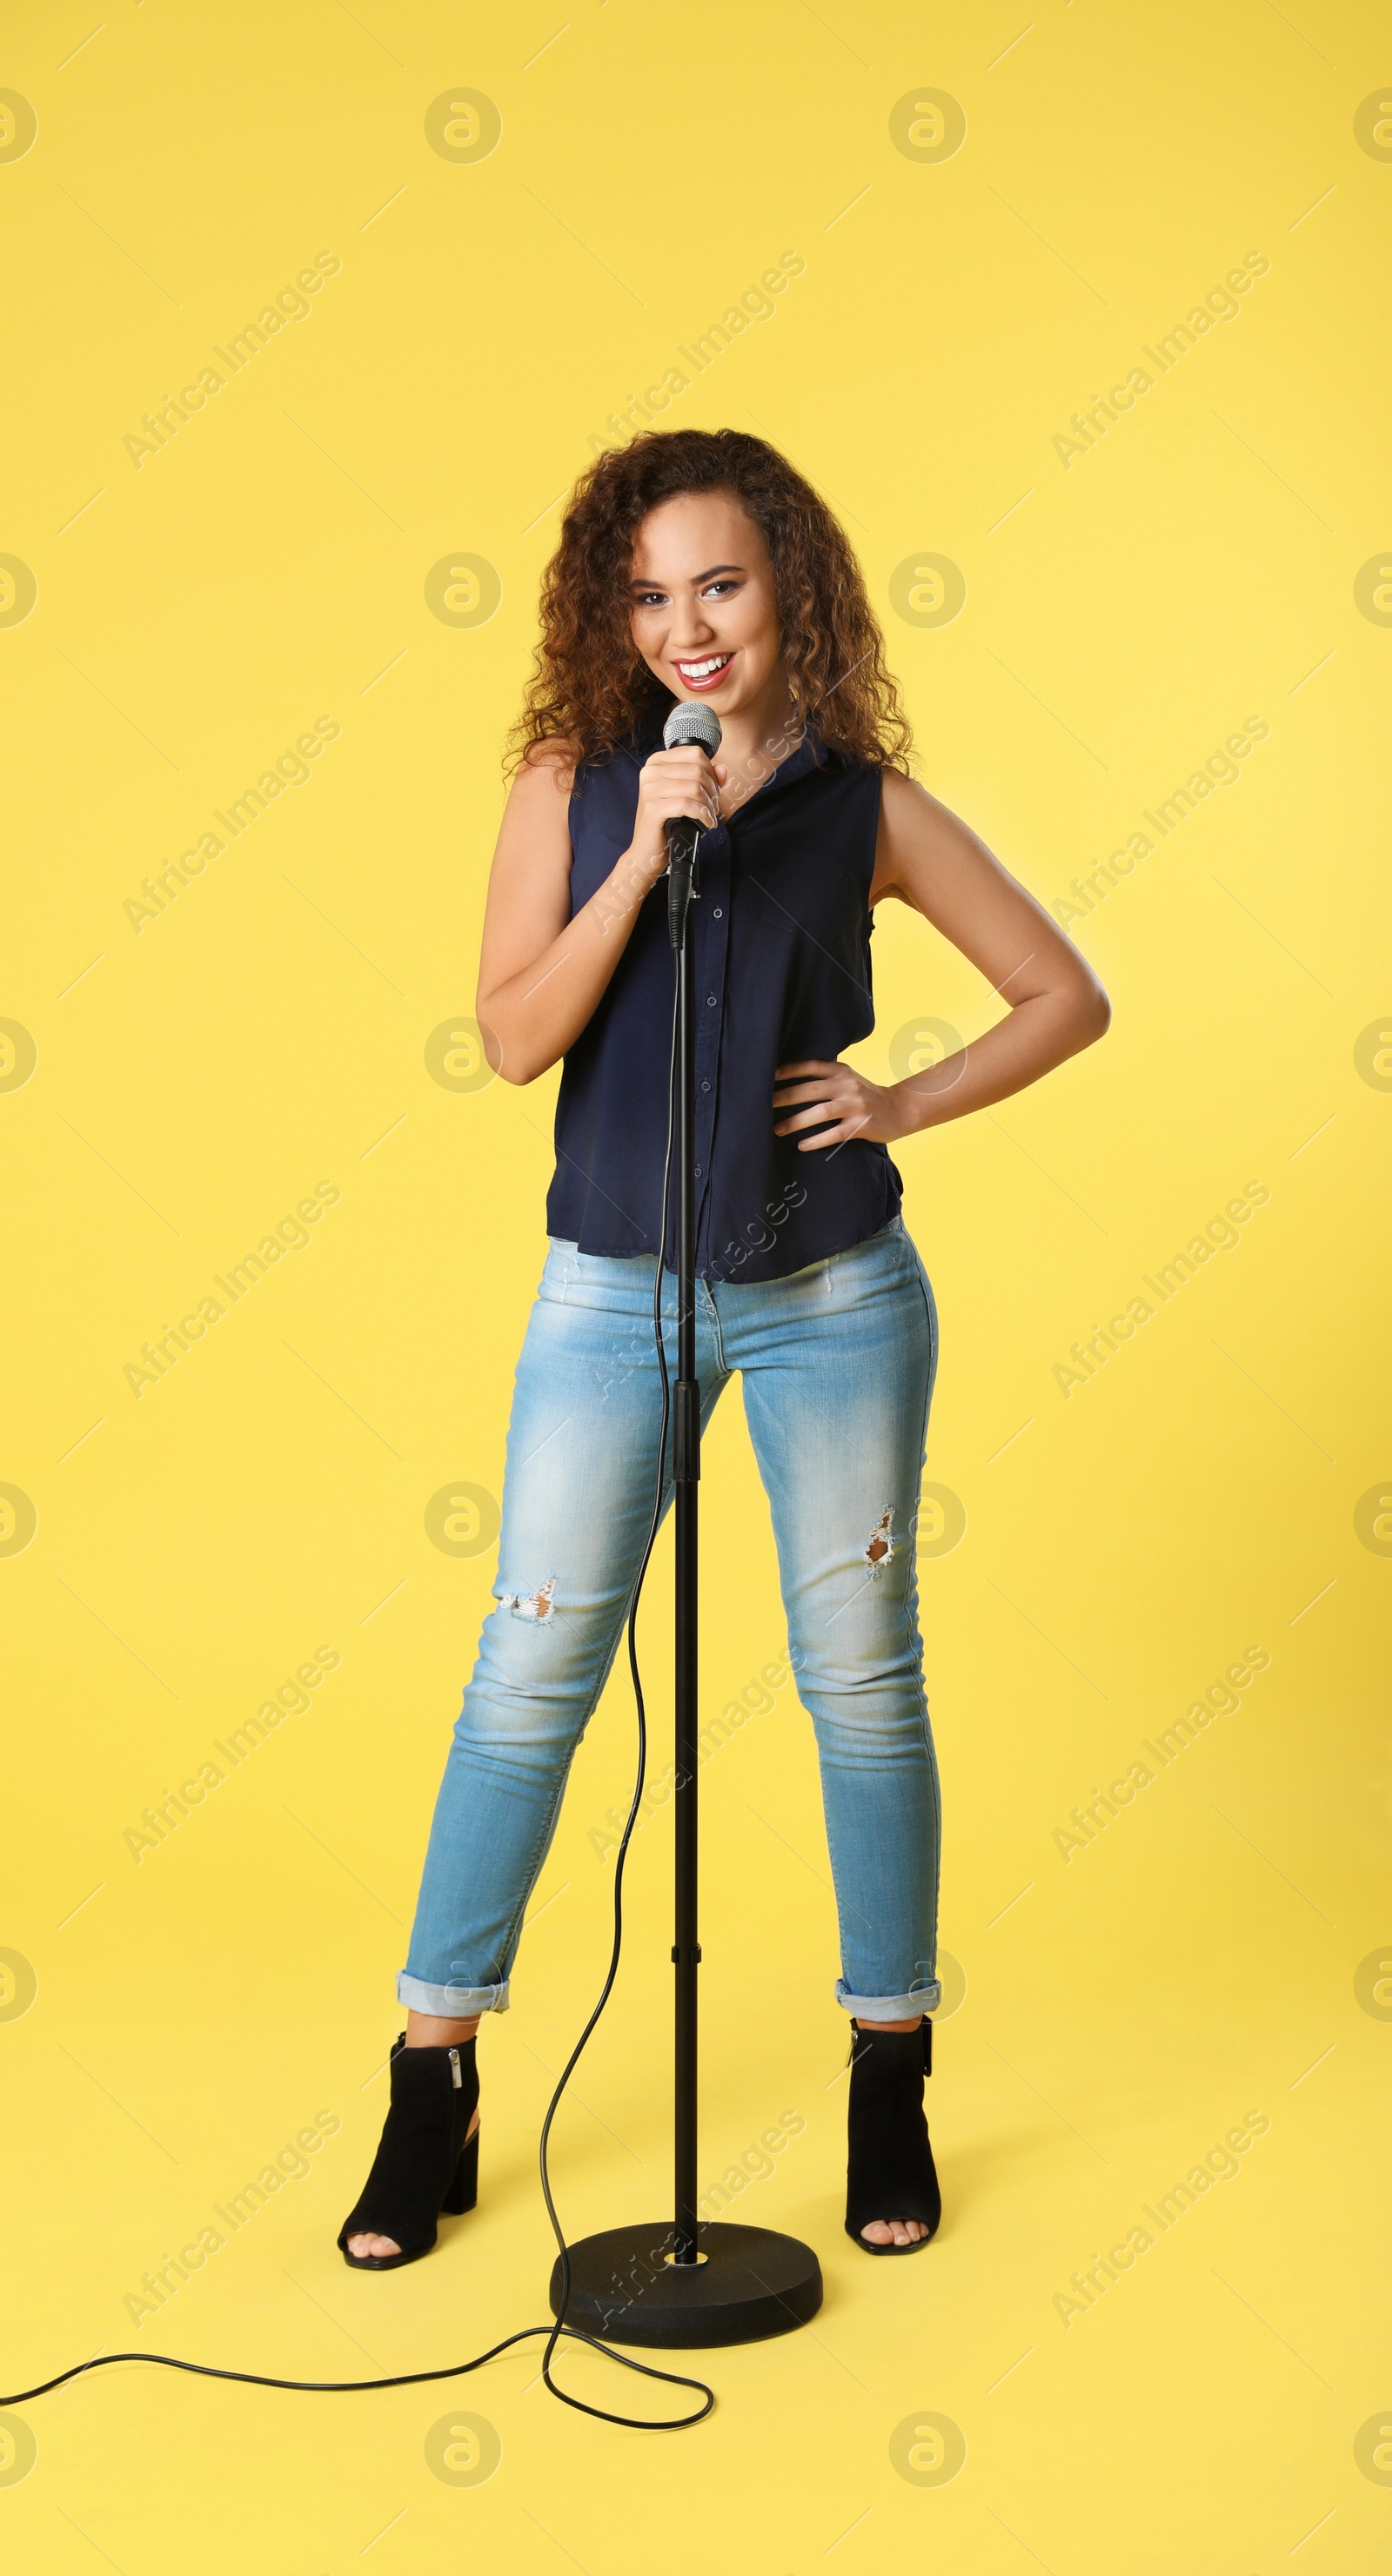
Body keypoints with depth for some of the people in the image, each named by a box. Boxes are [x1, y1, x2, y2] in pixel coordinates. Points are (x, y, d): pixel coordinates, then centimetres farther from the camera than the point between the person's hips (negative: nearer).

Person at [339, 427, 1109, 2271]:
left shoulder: (868, 807, 1)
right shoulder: (574, 783, 2)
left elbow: (1065, 997, 7)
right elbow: (515, 1036, -8)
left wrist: (903, 1105, -3)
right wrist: (646, 857, -16)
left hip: (833, 1293, 0)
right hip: (613, 1288, 0)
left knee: (863, 1682, 8)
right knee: (529, 1682, 4)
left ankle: (890, 2078, 24)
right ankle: (433, 2088, 18)